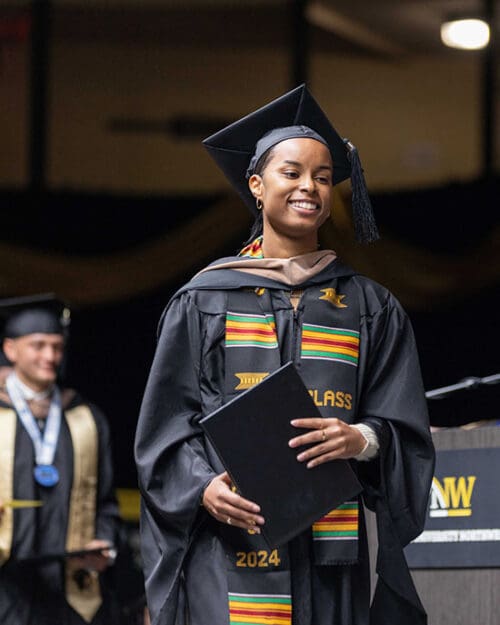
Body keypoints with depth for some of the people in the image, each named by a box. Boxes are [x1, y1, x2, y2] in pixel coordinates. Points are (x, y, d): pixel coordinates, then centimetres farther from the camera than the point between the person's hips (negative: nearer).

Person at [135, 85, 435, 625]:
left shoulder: (370, 308, 14)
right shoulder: (204, 301, 9)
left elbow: (405, 429, 8)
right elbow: (167, 421, 5)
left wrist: (361, 438, -14)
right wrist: (203, 486, -14)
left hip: (330, 553, 2)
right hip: (230, 547, -1)